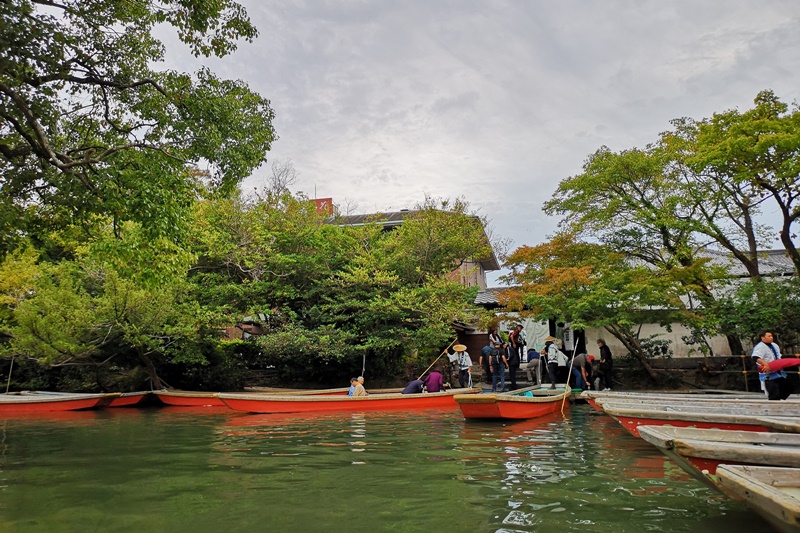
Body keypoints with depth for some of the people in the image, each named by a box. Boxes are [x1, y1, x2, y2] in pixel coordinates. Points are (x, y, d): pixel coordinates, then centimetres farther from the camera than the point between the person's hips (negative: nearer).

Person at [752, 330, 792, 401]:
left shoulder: (775, 345, 13)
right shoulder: (760, 347, -18)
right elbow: (756, 357, -34)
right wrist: (766, 364, -42)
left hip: (778, 373, 9)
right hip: (768, 375, -9)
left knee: (787, 389, 17)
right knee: (774, 395, -9)